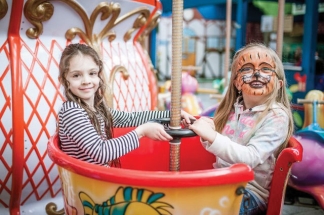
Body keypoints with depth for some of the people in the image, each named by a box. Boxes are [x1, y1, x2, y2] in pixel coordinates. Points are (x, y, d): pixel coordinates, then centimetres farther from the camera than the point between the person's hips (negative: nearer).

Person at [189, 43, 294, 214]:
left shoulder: (276, 116, -14)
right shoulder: (233, 108, 3)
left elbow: (251, 158, -25)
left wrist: (211, 136, -33)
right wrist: (206, 131, -11)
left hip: (251, 194, -5)